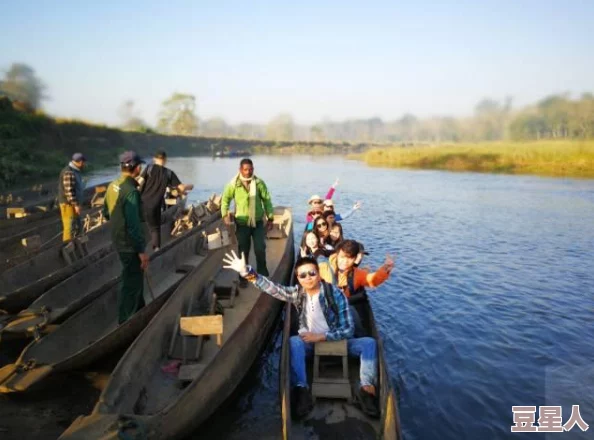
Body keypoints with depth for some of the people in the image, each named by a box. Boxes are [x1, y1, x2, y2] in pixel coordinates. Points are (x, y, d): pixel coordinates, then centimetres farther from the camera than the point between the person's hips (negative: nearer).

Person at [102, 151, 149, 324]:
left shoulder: (113, 185, 4)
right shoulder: (130, 191, -25)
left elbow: (106, 212, 15)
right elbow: (133, 225, -26)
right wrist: (141, 251, -21)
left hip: (119, 240, 9)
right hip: (130, 244, -9)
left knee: (135, 276, 25)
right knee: (131, 282, 3)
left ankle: (139, 310, 41)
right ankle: (126, 321, 15)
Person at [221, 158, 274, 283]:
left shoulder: (259, 183, -6)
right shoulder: (233, 184, -7)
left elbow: (267, 200, -1)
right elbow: (225, 199, 0)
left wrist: (270, 218, -2)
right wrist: (225, 214, -14)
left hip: (258, 222, 0)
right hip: (242, 223, 0)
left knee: (260, 249, 1)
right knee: (243, 251, 9)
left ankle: (263, 275, 22)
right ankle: (243, 277, 24)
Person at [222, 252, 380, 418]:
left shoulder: (335, 294, -17)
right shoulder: (297, 293, -7)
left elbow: (348, 329, -16)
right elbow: (272, 287, -21)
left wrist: (321, 336, -24)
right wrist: (246, 272, -34)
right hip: (310, 343, 1)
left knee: (369, 343, -23)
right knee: (294, 342, -33)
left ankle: (367, 388, -28)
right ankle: (301, 389, -32)